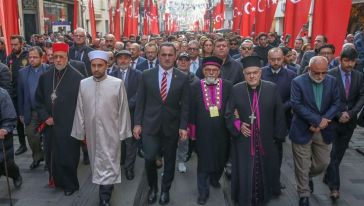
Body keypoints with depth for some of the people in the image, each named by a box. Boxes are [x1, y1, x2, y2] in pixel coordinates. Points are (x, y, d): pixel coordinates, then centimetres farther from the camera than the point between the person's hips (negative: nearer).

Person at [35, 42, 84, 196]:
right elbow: (39, 100, 12)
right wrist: (45, 117, -1)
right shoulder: (45, 77, 5)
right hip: (50, 125, 5)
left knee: (68, 157, 6)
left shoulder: (77, 77, -12)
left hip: (69, 126, -5)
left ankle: (70, 184, 28)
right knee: (51, 156, 14)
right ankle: (57, 180, 36)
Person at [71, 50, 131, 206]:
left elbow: (123, 110, -3)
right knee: (96, 164, 16)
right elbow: (80, 110, 4)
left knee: (108, 165, 2)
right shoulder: (83, 84, 0)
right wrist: (80, 133, 5)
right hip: (91, 133, 3)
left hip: (110, 133, -3)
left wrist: (122, 132, -2)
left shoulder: (117, 83, -8)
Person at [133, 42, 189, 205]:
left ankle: (165, 190, 33)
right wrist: (137, 123, -3)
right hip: (150, 124, 0)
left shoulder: (183, 78, -1)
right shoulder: (147, 75, 0)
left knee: (169, 161, 11)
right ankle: (152, 187, 22)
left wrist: (183, 126, -6)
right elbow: (140, 102, 2)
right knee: (149, 158, -7)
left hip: (171, 126, 1)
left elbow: (185, 105, -1)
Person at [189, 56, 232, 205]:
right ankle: (203, 192, 24)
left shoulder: (228, 86, -3)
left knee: (221, 158, 19)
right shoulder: (196, 86, -4)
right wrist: (192, 130, -1)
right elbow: (192, 110, -1)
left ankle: (215, 178, 48)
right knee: (203, 161, 8)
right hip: (203, 131, -1)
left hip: (222, 131, 2)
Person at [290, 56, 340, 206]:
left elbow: (336, 103, 0)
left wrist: (324, 120, -15)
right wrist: (318, 120, -22)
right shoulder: (298, 82, -12)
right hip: (302, 130, -4)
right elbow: (296, 105, -19)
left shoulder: (332, 81, 1)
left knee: (323, 163, 14)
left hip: (324, 130, 4)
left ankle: (309, 176, 46)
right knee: (302, 167, 4)